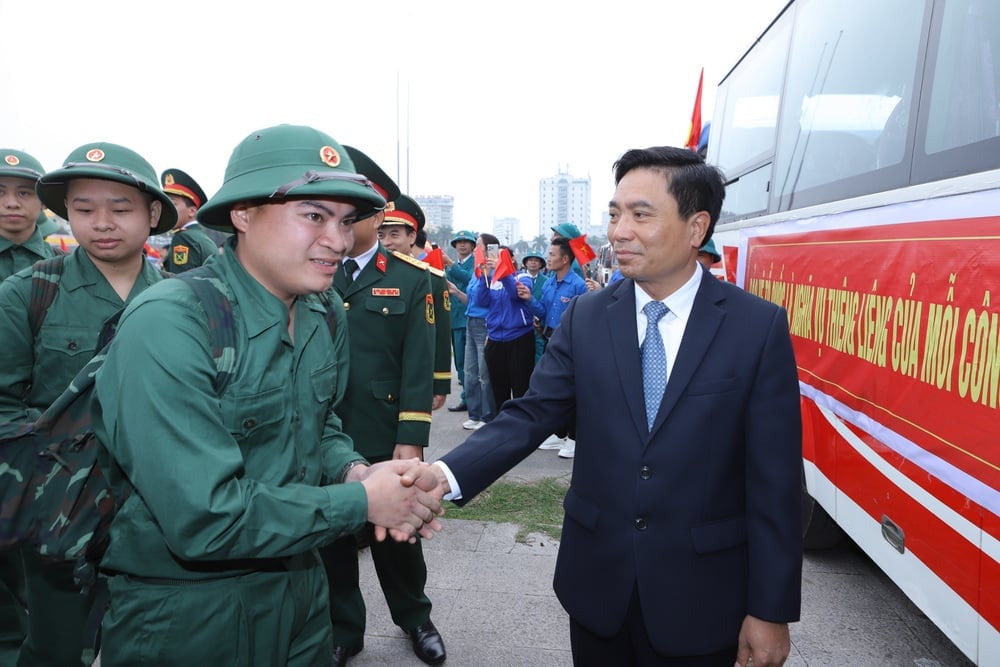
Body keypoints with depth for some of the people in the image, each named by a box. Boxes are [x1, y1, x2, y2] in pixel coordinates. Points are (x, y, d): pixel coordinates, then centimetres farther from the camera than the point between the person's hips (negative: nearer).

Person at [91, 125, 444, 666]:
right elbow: (203, 518, -29)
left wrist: (353, 471, -11)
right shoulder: (168, 325, -25)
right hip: (186, 616, -6)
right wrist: (361, 501, -21)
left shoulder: (328, 318, -4)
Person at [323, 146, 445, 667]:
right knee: (331, 535, 14)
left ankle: (414, 617, 39)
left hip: (384, 439, -1)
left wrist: (411, 441, -12)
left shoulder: (411, 278, -1)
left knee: (396, 533, 14)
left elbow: (418, 364, -6)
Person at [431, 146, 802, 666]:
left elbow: (774, 480, -9)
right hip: (597, 581, 2)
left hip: (701, 594, -2)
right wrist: (446, 475, -24)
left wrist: (771, 610, -7)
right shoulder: (584, 318, -3)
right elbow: (531, 415, -8)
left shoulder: (758, 326, -11)